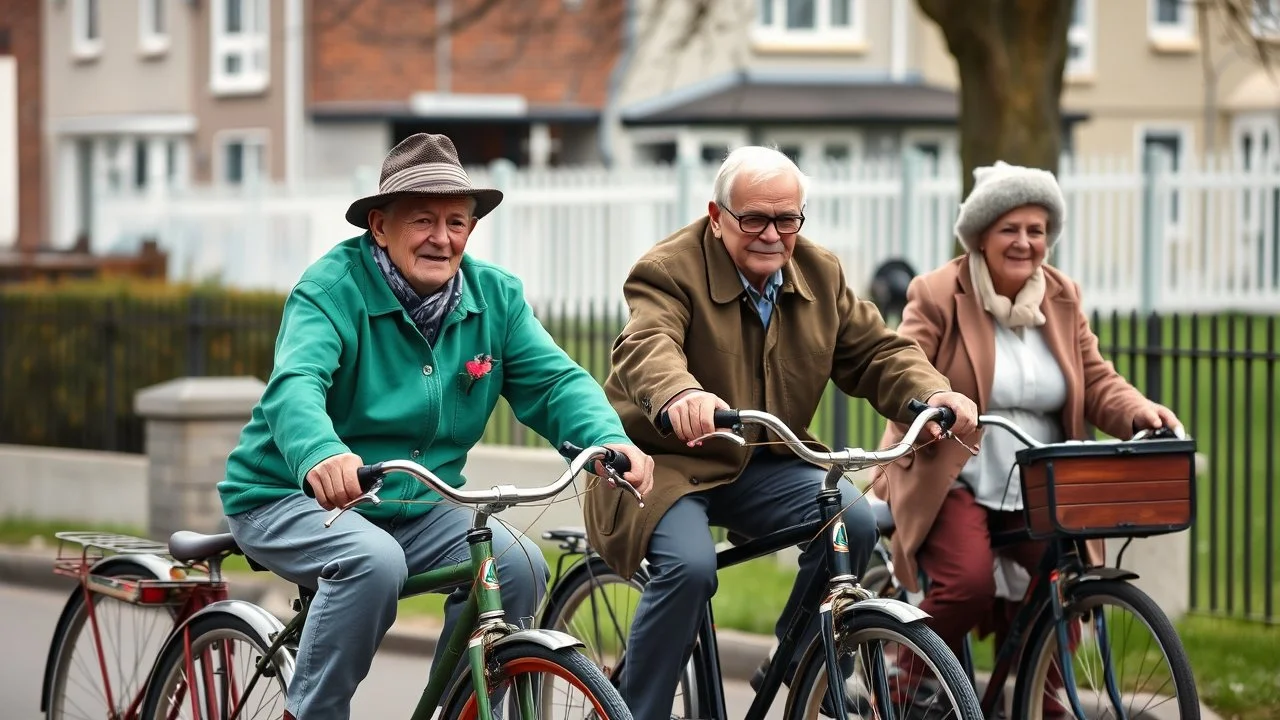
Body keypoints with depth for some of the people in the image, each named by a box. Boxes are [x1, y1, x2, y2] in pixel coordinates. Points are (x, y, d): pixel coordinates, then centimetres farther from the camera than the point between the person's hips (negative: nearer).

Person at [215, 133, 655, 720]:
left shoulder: (494, 295, 0)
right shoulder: (333, 288, -17)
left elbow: (553, 381, -7)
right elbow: (294, 386, -33)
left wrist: (611, 440, -30)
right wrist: (321, 453, -56)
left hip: (413, 510, 5)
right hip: (291, 499, -5)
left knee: (518, 565, -19)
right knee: (374, 561, -34)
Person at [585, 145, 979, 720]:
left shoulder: (820, 274, 4)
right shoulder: (668, 272, -17)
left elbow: (875, 351, 1)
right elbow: (647, 347, -36)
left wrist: (932, 394, -22)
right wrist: (680, 396, -60)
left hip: (765, 464, 5)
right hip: (667, 461, -5)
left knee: (853, 522, -18)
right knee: (689, 566, -31)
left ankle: (803, 665, 3)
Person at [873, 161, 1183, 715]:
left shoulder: (1063, 299, 11)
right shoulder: (937, 296, -4)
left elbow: (1096, 381, 7)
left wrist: (1141, 412, -14)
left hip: (1039, 492, 5)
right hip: (951, 483, -5)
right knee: (968, 585, -27)